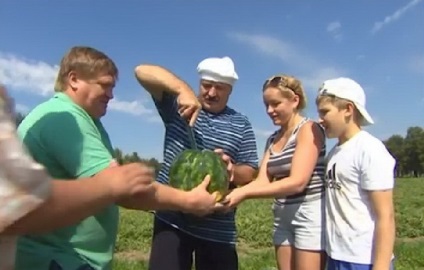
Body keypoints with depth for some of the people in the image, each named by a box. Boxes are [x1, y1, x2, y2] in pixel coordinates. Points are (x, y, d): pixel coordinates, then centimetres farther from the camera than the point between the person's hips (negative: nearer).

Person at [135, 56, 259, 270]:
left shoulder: (241, 125, 6)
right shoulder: (177, 106, 2)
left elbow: (249, 173, 5)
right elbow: (142, 71, -7)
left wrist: (232, 169, -19)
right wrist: (182, 89, -23)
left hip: (218, 228, 2)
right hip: (172, 221, -1)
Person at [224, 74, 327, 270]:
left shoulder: (308, 129, -10)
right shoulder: (273, 139, 11)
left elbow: (297, 182, -21)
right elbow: (263, 181, 1)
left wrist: (245, 193, -25)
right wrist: (232, 194, -17)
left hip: (310, 214, -7)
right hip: (283, 217, 7)